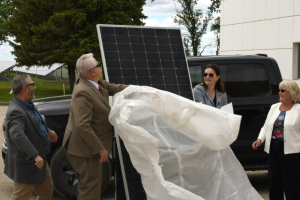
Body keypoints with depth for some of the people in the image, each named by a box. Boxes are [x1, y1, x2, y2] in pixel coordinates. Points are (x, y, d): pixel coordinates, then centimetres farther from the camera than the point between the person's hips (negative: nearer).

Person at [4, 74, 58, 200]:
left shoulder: (28, 106, 7)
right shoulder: (15, 111, -25)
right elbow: (17, 135, -38)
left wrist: (47, 131, 40)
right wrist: (35, 156, -43)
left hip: (40, 163, 10)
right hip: (26, 166, -10)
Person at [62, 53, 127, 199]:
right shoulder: (83, 92, -26)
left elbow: (113, 88, 14)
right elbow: (83, 125, -29)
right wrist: (101, 149, -24)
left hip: (89, 145, 10)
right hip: (85, 148, -10)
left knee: (86, 184, 22)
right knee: (90, 187, 0)